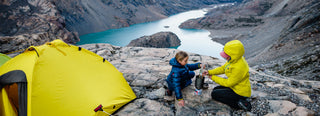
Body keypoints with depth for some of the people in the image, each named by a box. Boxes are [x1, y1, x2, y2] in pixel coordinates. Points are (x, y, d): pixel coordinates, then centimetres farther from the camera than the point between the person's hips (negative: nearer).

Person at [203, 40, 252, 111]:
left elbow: (228, 83, -23)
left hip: (240, 92, -10)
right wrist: (210, 72, -2)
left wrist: (214, 78, -12)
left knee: (214, 94, -8)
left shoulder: (239, 68, -33)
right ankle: (240, 100, 10)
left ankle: (239, 104, -8)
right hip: (234, 86, 10)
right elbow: (223, 68, 8)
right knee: (215, 89, 15)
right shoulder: (234, 59, -6)